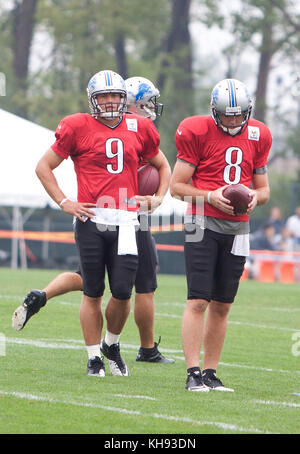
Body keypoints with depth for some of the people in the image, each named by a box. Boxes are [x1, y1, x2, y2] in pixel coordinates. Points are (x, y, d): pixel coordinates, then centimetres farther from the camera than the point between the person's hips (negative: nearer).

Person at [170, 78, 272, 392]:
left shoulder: (257, 136, 8)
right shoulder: (197, 132, -6)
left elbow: (263, 188, 17)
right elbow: (177, 186, -4)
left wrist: (255, 196, -6)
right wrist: (210, 196, -19)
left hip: (237, 227, 4)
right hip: (203, 223, -4)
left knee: (222, 305, 6)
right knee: (198, 301, -11)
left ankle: (210, 373, 11)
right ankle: (193, 374, -11)